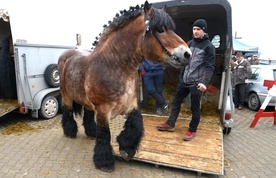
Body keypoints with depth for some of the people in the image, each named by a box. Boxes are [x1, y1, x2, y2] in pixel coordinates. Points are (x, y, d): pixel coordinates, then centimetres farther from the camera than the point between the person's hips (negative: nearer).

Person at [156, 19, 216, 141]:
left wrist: (205, 82, -25)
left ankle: (192, 130, 23)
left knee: (195, 108, 4)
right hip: (184, 81, 6)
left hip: (196, 83, -6)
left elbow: (210, 67, -12)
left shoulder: (209, 46, -7)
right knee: (176, 102, 12)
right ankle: (170, 124, 27)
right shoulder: (189, 43, 11)